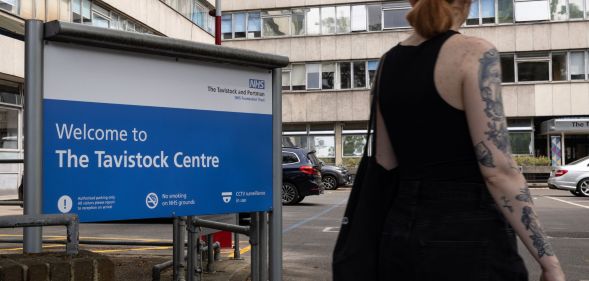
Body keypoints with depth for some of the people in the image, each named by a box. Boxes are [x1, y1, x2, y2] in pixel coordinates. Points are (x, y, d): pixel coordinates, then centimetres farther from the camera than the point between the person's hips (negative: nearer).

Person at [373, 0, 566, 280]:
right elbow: (497, 170, -16)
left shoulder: (386, 64, 7)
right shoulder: (473, 52, -11)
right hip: (467, 239, -6)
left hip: (402, 232, 6)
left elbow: (384, 165, 9)